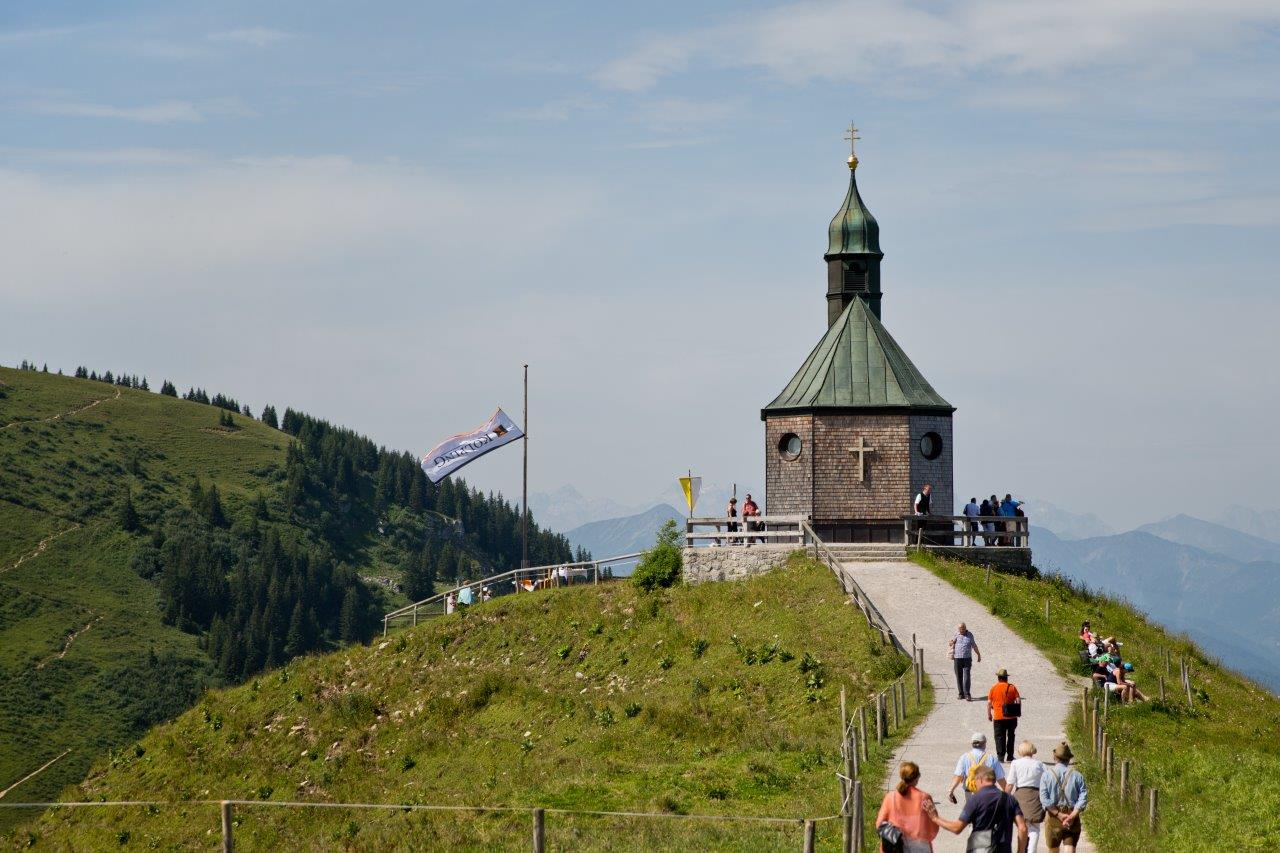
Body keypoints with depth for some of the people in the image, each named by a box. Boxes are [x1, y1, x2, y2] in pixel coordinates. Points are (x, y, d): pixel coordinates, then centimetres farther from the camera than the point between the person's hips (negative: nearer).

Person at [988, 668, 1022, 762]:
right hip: (1011, 718, 2)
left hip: (998, 718, -2)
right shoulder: (1012, 687, 0)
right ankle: (1010, 756, 17)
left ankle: (1000, 756, -6)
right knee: (1010, 736, 15)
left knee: (1000, 737, 2)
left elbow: (989, 702, -2)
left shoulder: (994, 688, -2)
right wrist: (1018, 712, 7)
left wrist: (989, 714, 8)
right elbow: (1018, 700, -5)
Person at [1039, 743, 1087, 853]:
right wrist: (1071, 816, -13)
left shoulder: (1047, 774, -1)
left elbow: (1044, 799, -10)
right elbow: (1083, 798, -8)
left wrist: (1059, 814, -11)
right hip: (1072, 818, 0)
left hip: (1053, 818, 0)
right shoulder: (1077, 775, 0)